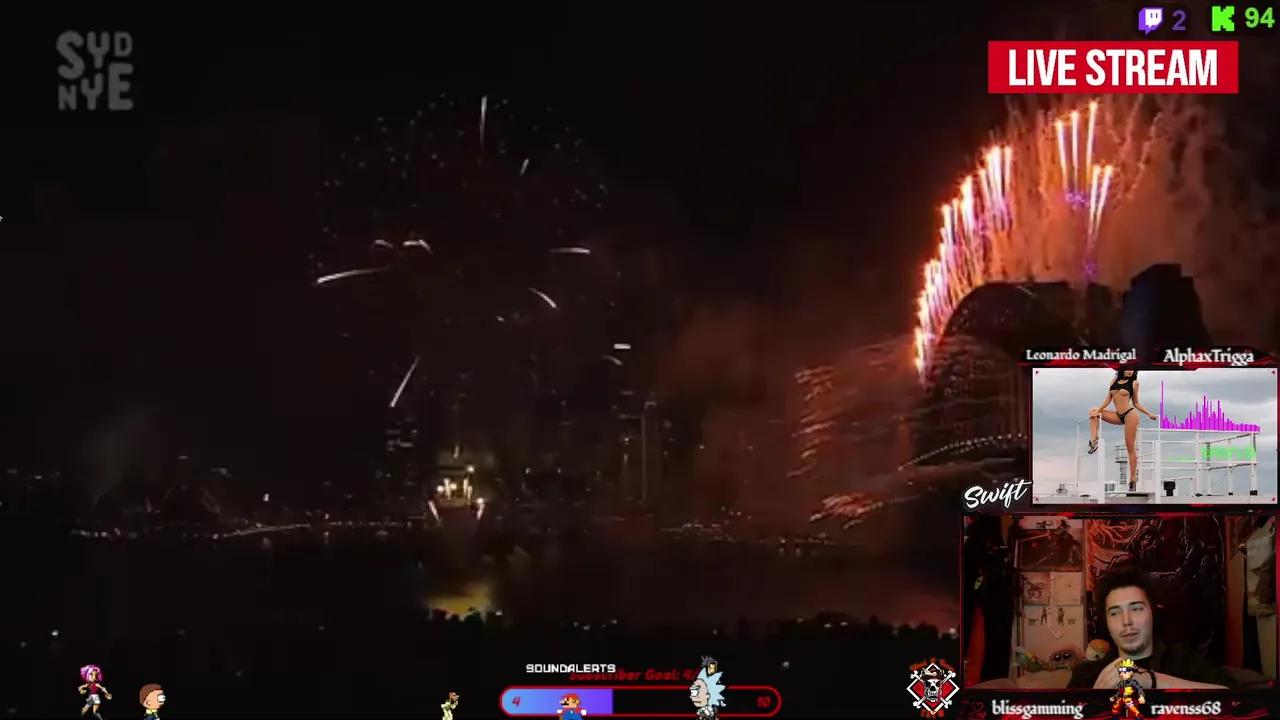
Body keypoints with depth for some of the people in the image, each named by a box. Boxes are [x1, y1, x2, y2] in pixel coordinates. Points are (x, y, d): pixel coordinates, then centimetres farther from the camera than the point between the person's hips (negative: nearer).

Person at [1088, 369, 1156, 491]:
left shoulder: (1134, 383, 1)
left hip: (1130, 415, -5)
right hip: (1118, 416, 5)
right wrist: (1098, 411, -2)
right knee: (1093, 412, 6)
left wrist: (1149, 414, -1)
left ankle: (1133, 479, -3)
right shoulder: (1114, 380, 11)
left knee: (1130, 447, -5)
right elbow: (1108, 399, 9)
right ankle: (1094, 441, -4)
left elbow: (1136, 403, 7)